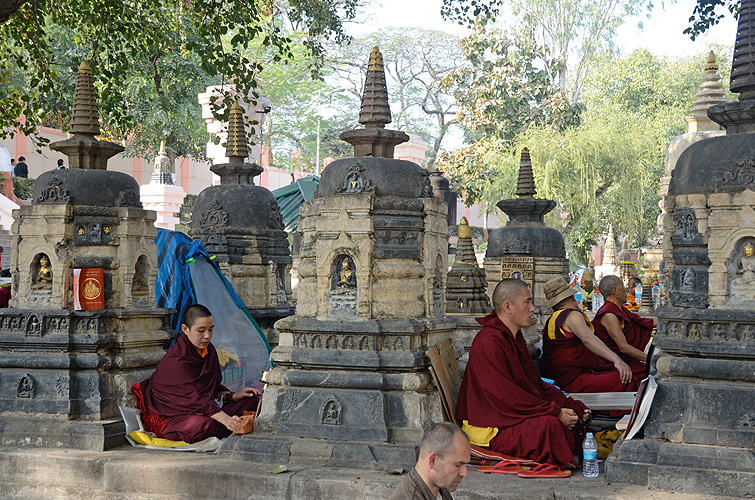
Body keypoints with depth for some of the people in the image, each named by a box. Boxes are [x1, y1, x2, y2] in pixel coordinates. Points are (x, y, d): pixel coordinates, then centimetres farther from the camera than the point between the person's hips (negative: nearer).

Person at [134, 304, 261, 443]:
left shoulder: (209, 350, 5)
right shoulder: (176, 359, -24)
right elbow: (195, 397, -35)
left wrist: (233, 396, -6)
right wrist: (227, 420, -46)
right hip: (168, 418, -8)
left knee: (252, 401, -3)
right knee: (206, 425, -40)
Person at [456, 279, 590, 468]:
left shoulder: (514, 336, 14)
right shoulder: (489, 342, -21)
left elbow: (535, 382, 16)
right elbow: (505, 396, -25)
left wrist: (567, 403, 1)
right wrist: (554, 412, -23)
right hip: (489, 428, -11)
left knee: (578, 410, 5)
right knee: (549, 424, -31)